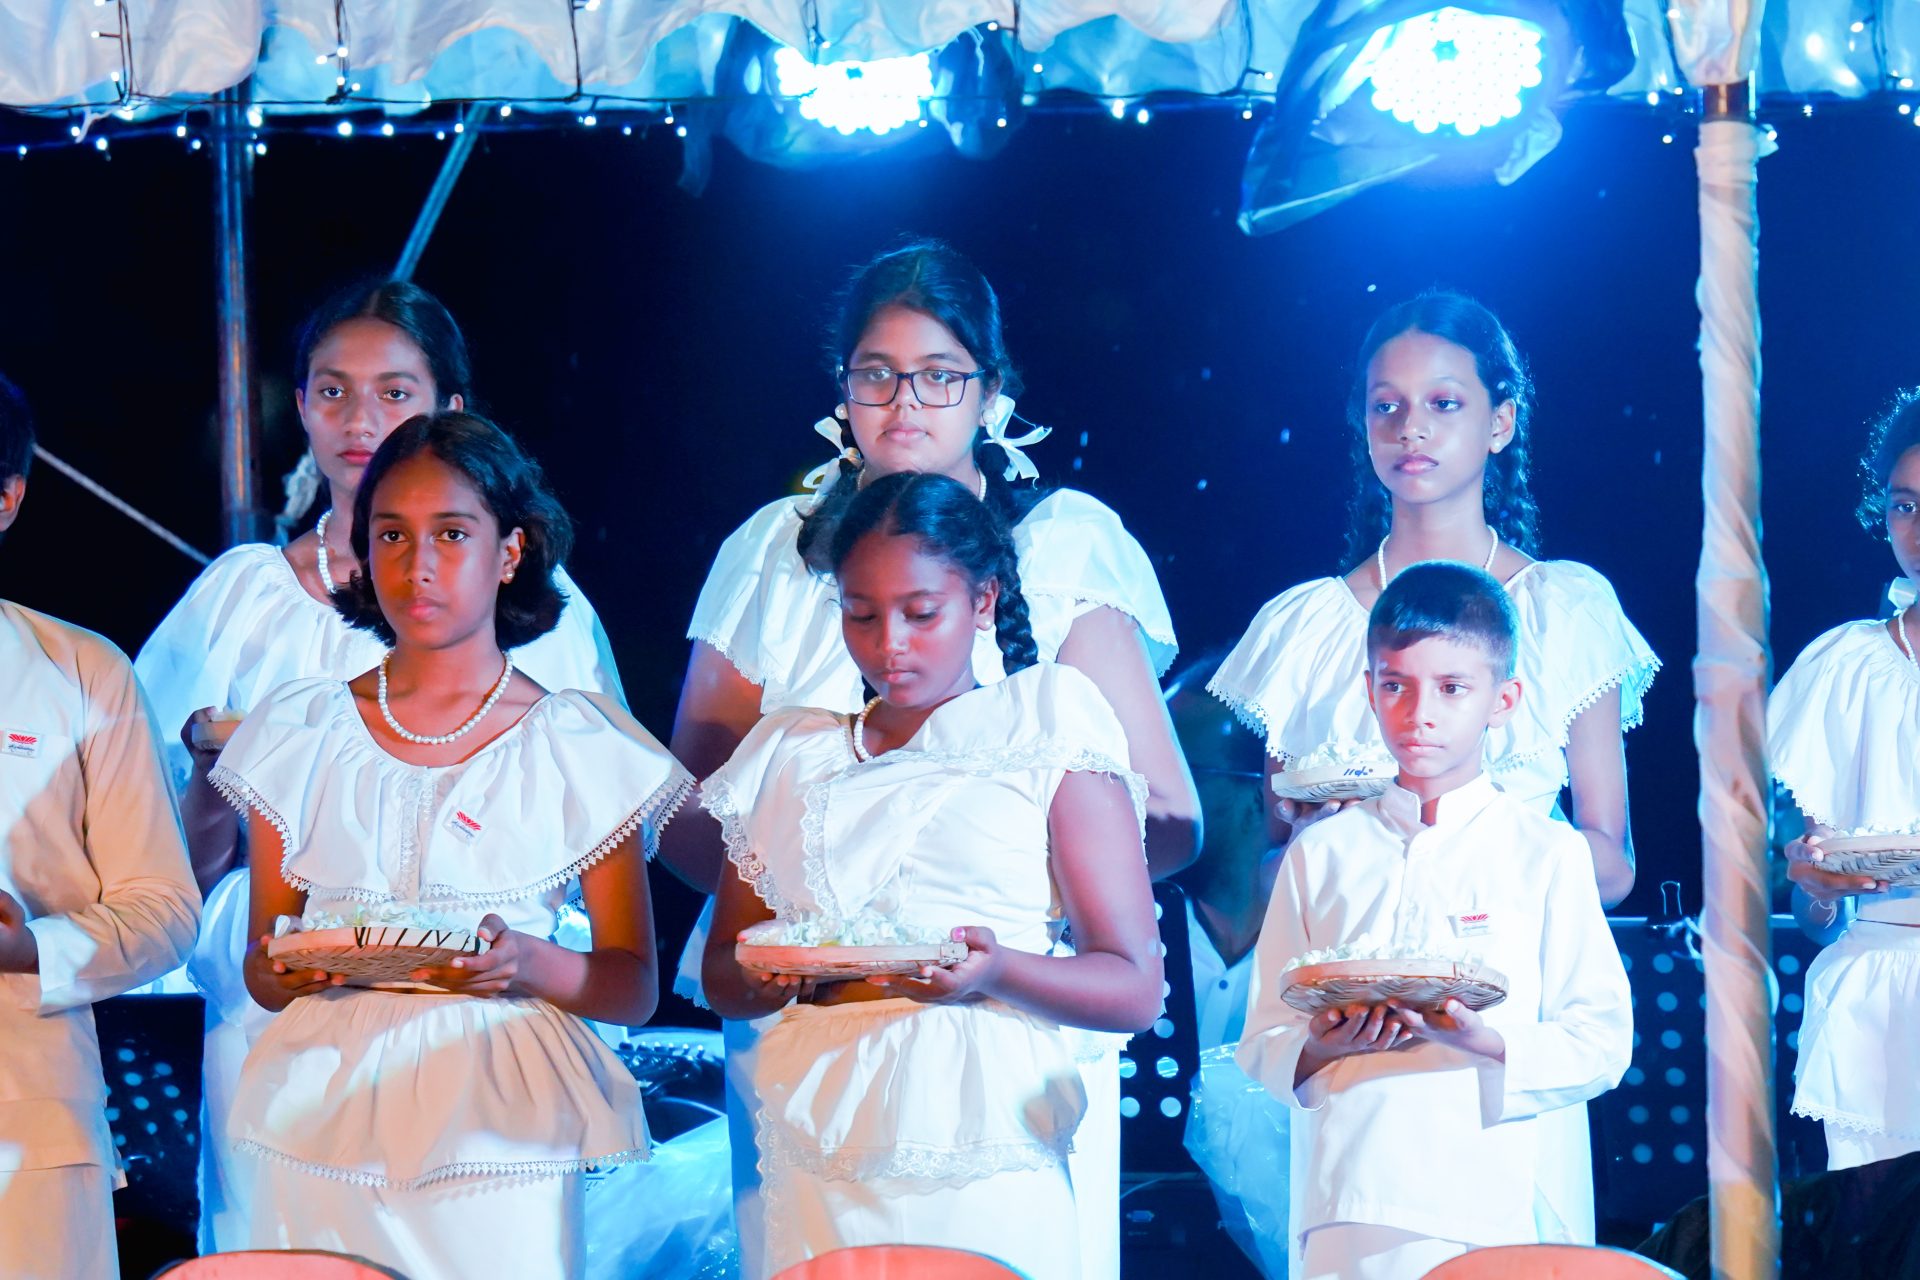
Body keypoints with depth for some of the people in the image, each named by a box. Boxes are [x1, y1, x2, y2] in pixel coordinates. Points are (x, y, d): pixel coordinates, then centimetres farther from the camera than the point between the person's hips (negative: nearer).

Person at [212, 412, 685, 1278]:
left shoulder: (577, 747, 3)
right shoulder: (301, 736, 10)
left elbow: (633, 989, 4)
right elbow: (262, 973, 13)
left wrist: (528, 963, -15)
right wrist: (290, 969, -10)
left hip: (500, 1132, -2)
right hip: (325, 1126, 2)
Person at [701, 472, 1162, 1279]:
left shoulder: (1047, 724, 5)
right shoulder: (792, 754, 17)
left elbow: (1133, 988, -1)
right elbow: (722, 977, 17)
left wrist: (996, 971, -19)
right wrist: (771, 976, -6)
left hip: (985, 1162, -3)